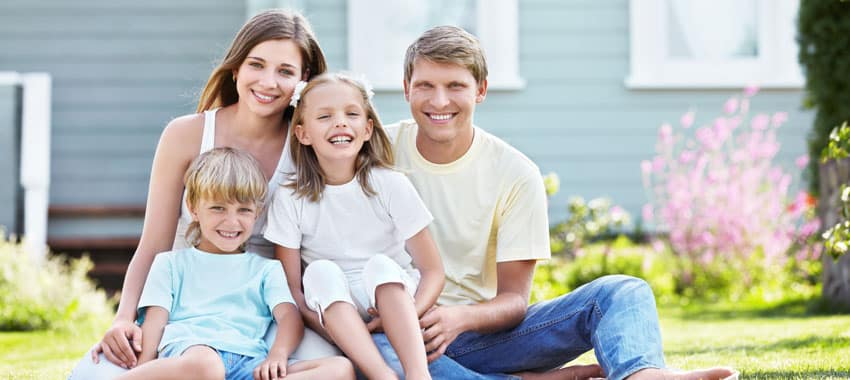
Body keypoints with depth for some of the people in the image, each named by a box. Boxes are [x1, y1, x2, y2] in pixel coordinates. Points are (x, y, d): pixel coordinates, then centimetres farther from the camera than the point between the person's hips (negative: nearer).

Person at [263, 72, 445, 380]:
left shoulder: (391, 186, -6)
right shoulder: (290, 198, -4)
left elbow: (432, 270, -6)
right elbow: (291, 288, -4)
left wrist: (409, 314, -26)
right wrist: (323, 324, -24)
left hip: (394, 300, -1)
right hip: (333, 315, 1)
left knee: (380, 265, -29)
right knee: (322, 272, -28)